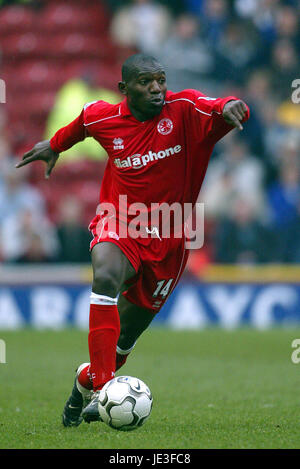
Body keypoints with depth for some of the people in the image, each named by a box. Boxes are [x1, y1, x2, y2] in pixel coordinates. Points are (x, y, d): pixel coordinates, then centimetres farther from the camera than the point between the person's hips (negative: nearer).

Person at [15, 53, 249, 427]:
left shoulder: (184, 111, -13)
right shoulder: (103, 117, -5)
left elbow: (222, 110, -31)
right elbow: (82, 122, 19)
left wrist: (231, 106, -54)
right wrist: (55, 145, 34)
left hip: (167, 240, 1)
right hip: (118, 225, 0)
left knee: (127, 335, 10)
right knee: (106, 277, -34)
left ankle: (87, 379, 41)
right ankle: (102, 389, -35)